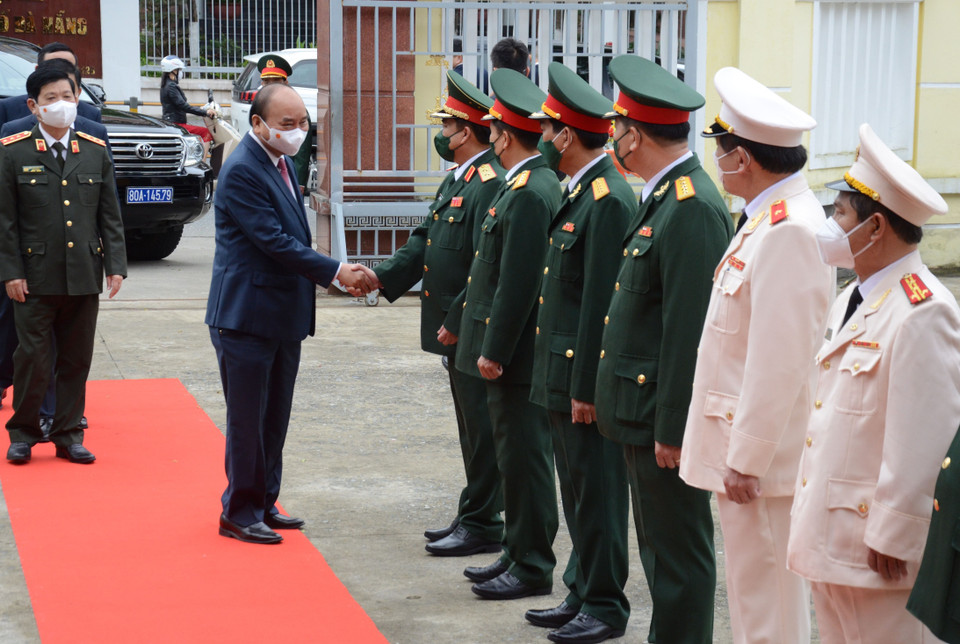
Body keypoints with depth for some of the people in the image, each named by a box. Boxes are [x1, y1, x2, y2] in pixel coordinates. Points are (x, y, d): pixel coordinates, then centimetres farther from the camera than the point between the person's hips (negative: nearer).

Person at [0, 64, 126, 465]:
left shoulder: (95, 152, 9)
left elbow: (110, 216, 11)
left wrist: (116, 265, 3)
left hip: (84, 277, 3)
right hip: (35, 278, -3)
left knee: (77, 360, 8)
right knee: (32, 358, -1)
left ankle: (68, 435, 19)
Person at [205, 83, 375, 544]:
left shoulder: (280, 162, 12)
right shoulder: (242, 171, -18)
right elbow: (275, 241, -22)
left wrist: (332, 276, 5)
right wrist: (336, 272, -20)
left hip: (283, 315, 9)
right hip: (247, 316, -9)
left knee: (274, 418, 16)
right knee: (248, 419, 0)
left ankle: (263, 504, 26)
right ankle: (239, 513, 10)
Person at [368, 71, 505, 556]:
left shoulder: (490, 185, -19)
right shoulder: (457, 179, 14)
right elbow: (425, 241, 17)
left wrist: (456, 323, -21)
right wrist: (382, 277, 4)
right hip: (455, 328, 10)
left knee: (481, 427, -1)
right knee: (472, 425, 16)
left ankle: (482, 526, 7)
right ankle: (473, 517, 26)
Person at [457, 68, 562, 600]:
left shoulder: (528, 193, -19)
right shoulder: (533, 183, 12)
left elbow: (518, 283, -22)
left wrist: (494, 351, -19)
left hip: (516, 354, -10)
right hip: (515, 353, 10)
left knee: (524, 454, -2)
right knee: (516, 452, 16)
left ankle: (532, 567, 6)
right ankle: (519, 553, 26)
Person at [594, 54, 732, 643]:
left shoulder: (693, 208, -20)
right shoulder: (663, 198, 12)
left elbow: (691, 327, -22)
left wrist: (673, 428, -21)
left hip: (668, 417, -10)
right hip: (645, 412, 10)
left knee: (679, 554, 0)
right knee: (659, 545, 18)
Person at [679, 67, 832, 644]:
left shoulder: (788, 231, -21)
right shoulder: (772, 218, 12)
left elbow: (779, 362, -25)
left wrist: (747, 459, -22)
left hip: (763, 455, -10)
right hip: (744, 447, 10)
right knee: (754, 595, 18)